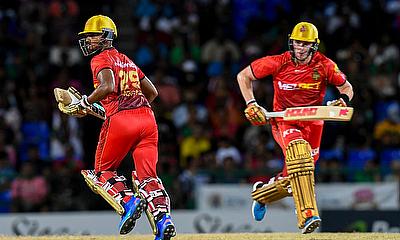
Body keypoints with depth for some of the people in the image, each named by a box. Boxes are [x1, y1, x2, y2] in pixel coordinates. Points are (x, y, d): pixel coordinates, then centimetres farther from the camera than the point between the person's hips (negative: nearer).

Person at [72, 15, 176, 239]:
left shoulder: (101, 59, 4)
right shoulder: (127, 60, 27)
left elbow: (108, 87, -16)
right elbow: (152, 92, 29)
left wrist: (84, 103, -6)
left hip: (120, 120, -6)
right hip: (147, 118, 6)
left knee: (103, 172, 11)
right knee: (148, 176, 1)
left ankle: (128, 201, -14)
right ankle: (163, 216, -21)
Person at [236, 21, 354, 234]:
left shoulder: (325, 66, -5)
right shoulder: (278, 63, -10)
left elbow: (346, 88, 7)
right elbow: (243, 76, 2)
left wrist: (343, 100, -16)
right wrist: (251, 104, -9)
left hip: (312, 124, 3)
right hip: (283, 121, -3)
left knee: (295, 180, -1)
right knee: (299, 150, -36)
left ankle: (261, 193, 35)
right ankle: (307, 215, -44)